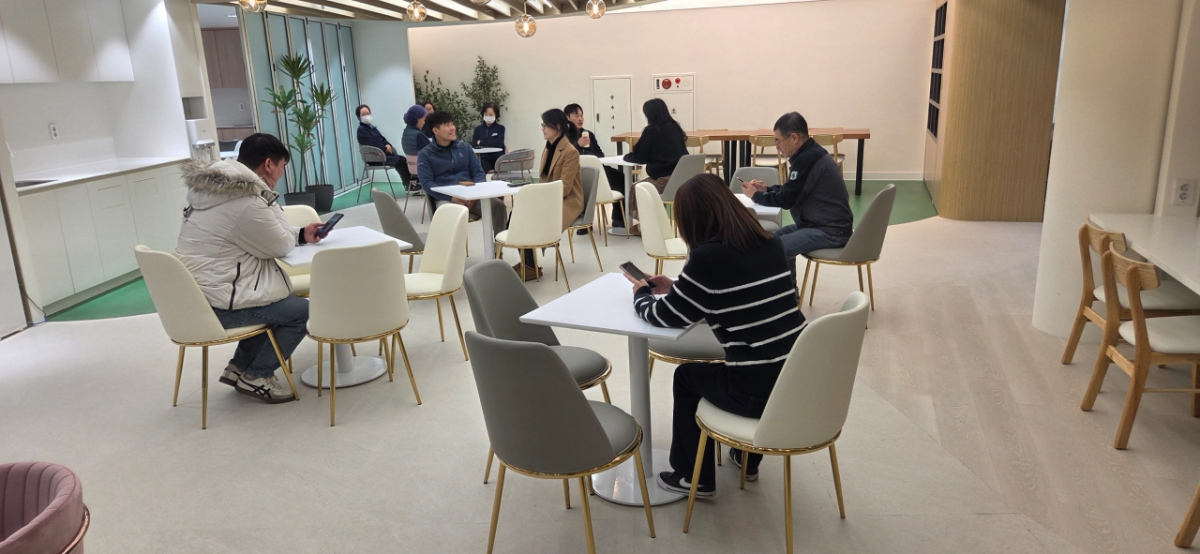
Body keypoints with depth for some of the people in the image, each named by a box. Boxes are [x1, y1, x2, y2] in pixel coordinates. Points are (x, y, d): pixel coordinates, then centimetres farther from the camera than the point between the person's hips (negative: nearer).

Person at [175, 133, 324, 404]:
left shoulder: (213, 186, 8)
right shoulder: (247, 201, -24)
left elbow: (265, 233, 19)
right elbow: (280, 246, -8)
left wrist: (301, 234, 11)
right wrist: (270, 200, 0)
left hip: (193, 295, 10)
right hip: (216, 305, -10)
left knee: (277, 301, 26)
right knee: (303, 311, 0)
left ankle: (239, 367, 27)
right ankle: (256, 377, 10)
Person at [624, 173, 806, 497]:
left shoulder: (708, 256, -15)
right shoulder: (770, 244, 5)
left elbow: (665, 317, -5)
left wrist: (641, 294, 16)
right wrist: (674, 287, 23)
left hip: (763, 392, -6)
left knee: (687, 375, 21)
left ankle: (695, 477, 32)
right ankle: (746, 457, 48)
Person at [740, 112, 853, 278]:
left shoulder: (808, 158, -20)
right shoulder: (811, 153, 11)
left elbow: (786, 200, -17)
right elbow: (791, 191, 23)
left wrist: (755, 195, -3)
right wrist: (766, 189, 10)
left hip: (831, 231, -11)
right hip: (824, 224, 11)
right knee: (777, 237, 22)